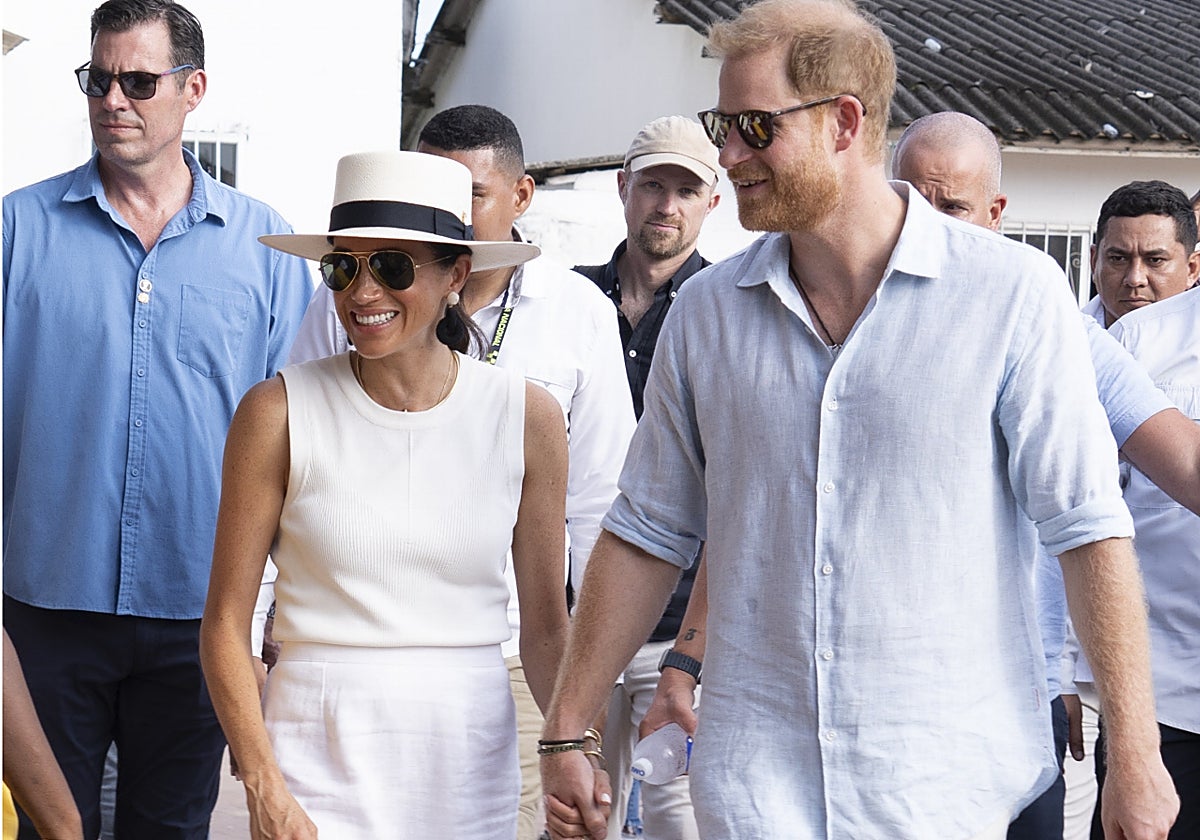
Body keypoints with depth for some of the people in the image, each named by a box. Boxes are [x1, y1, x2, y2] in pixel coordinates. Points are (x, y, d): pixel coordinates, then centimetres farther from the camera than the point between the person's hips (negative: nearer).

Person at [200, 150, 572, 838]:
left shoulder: (527, 416, -1)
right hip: (319, 759, -2)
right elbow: (226, 623, -3)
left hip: (472, 762, 2)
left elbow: (546, 626, 5)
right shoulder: (280, 413, -6)